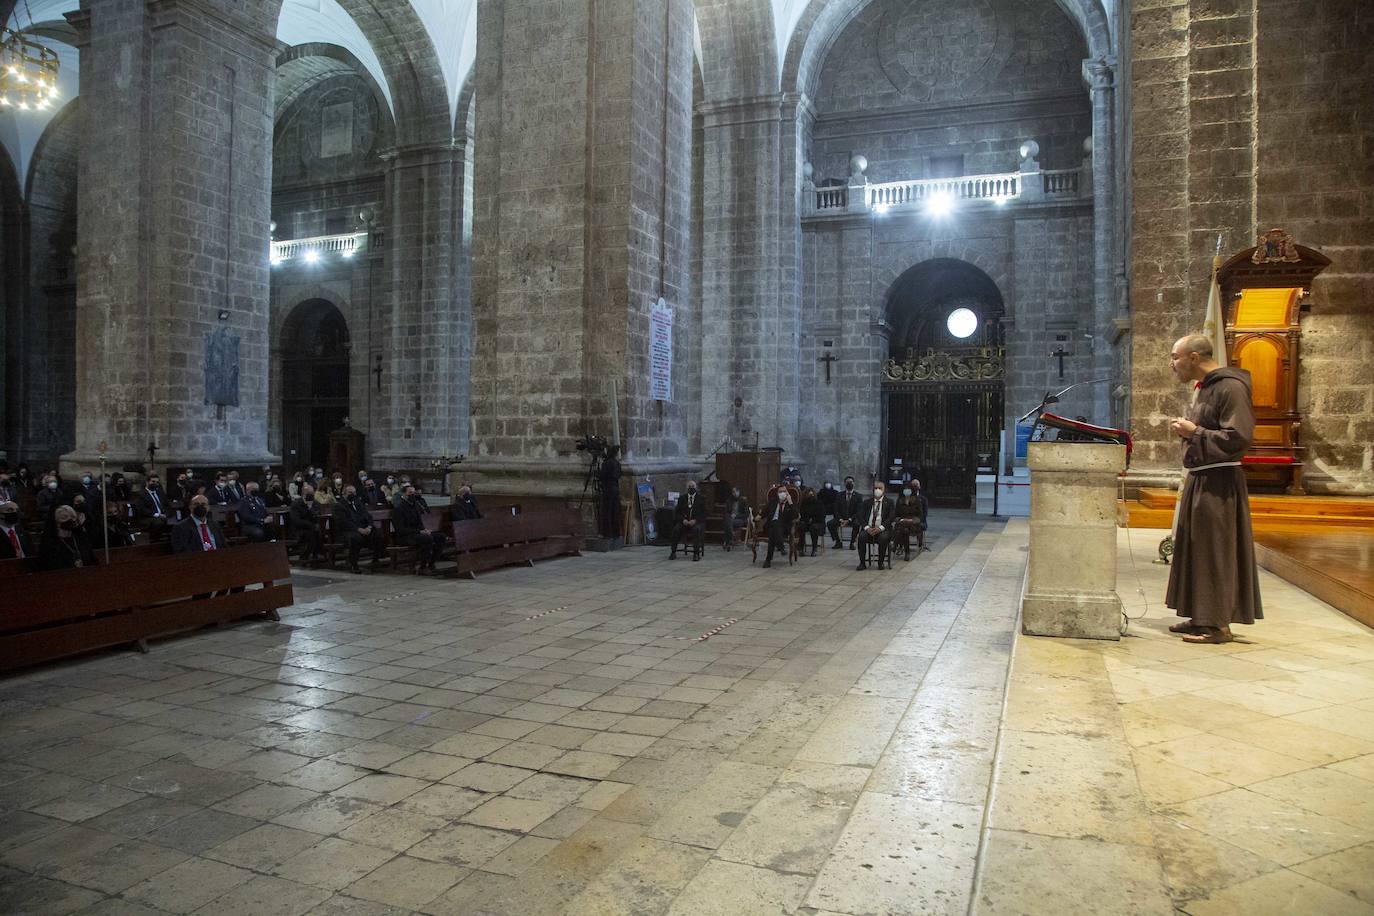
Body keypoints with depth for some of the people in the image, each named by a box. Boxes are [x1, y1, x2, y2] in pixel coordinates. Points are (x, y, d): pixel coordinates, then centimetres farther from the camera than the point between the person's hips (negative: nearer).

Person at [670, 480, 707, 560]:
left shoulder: (701, 498, 7)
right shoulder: (682, 498, 14)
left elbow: (704, 513, 0)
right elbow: (677, 512, 9)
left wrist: (695, 520, -16)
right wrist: (683, 520, -11)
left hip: (697, 521, -2)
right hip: (684, 521, 2)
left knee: (697, 529, -36)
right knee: (676, 529, -28)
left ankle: (696, 553, -34)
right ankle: (673, 552, -20)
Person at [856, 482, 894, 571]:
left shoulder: (889, 503, 9)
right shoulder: (867, 502, 16)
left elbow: (890, 518, -3)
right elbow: (861, 517, 6)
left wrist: (880, 528, -19)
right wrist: (867, 528, -14)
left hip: (882, 529, -2)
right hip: (868, 529, 2)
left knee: (883, 537, -34)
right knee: (861, 536, -29)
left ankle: (881, 563, -17)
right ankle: (862, 563, -20)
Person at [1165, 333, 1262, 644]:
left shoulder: (1230, 387, -15)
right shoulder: (1205, 386, 15)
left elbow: (1239, 438, -22)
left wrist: (1195, 432, -15)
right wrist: (1187, 431, 5)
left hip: (1218, 482, -10)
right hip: (1199, 479, 10)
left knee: (1215, 551, -4)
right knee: (1195, 549, 13)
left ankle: (1218, 624, 4)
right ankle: (1202, 616, 23)